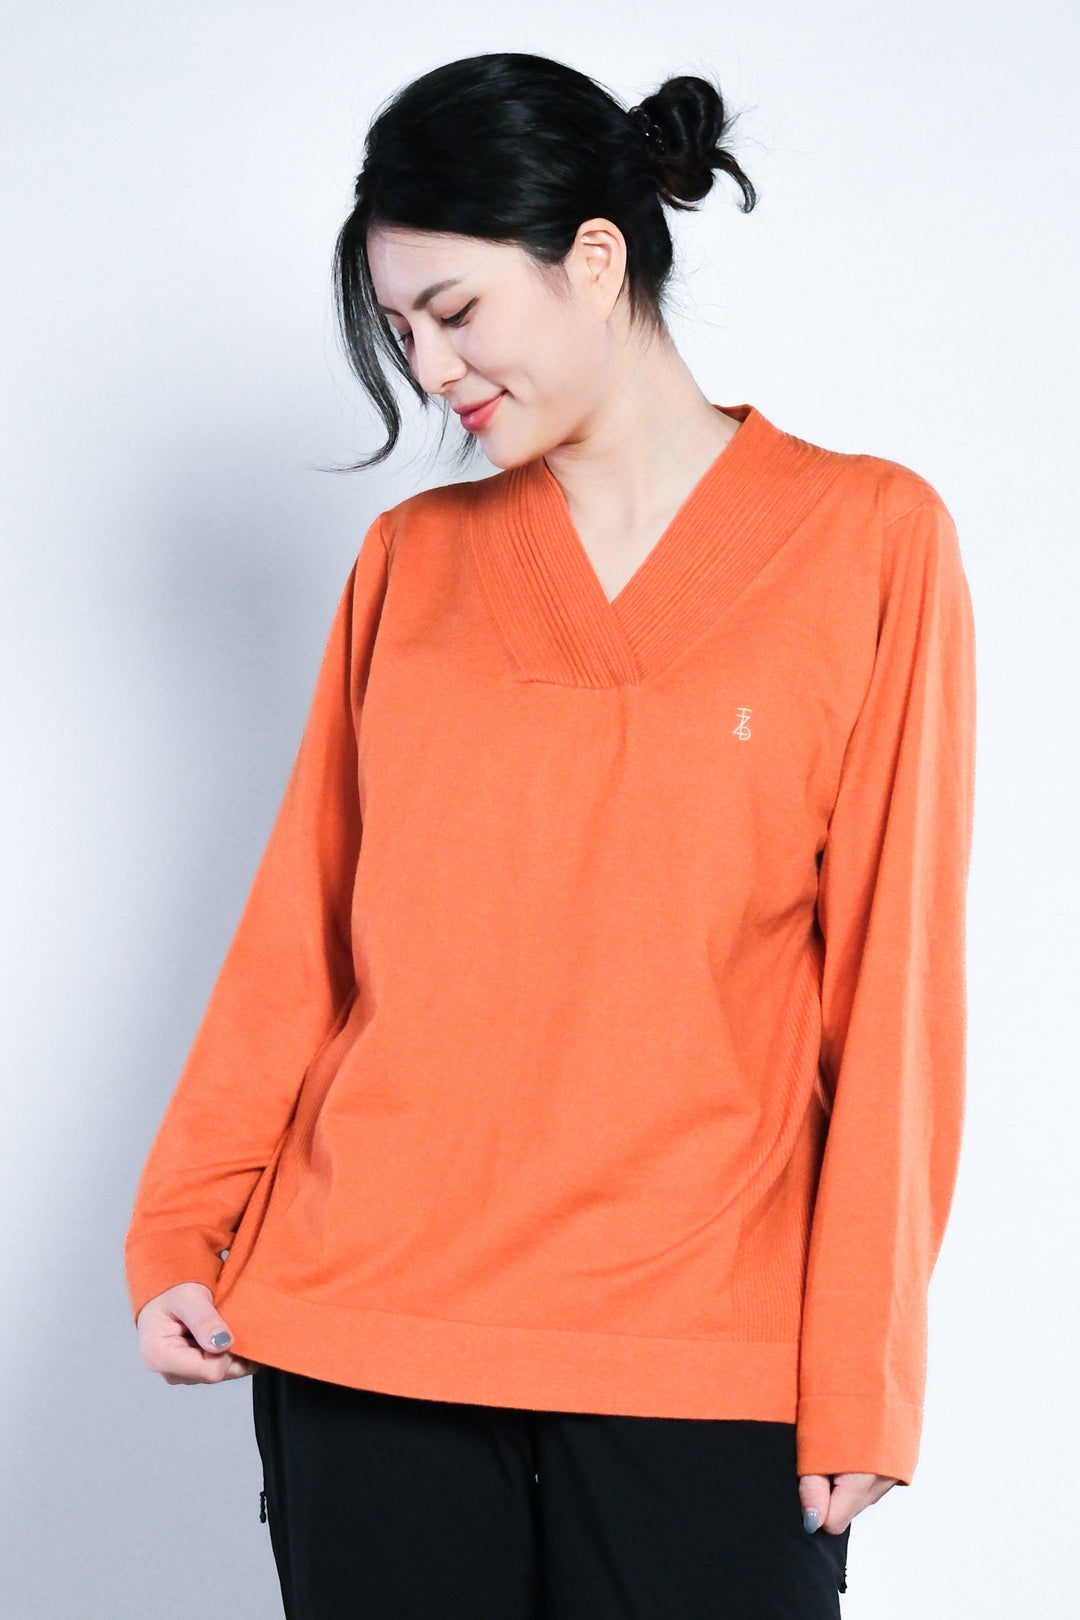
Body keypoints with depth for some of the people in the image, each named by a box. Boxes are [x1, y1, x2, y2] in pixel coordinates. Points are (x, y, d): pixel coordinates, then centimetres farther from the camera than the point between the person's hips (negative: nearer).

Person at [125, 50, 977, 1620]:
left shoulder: (868, 539, 1)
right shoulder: (412, 560, 10)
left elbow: (891, 981, -2)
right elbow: (300, 934, 11)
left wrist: (862, 1379, -5)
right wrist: (183, 1233, 4)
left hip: (703, 1354, -2)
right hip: (362, 1335, 3)